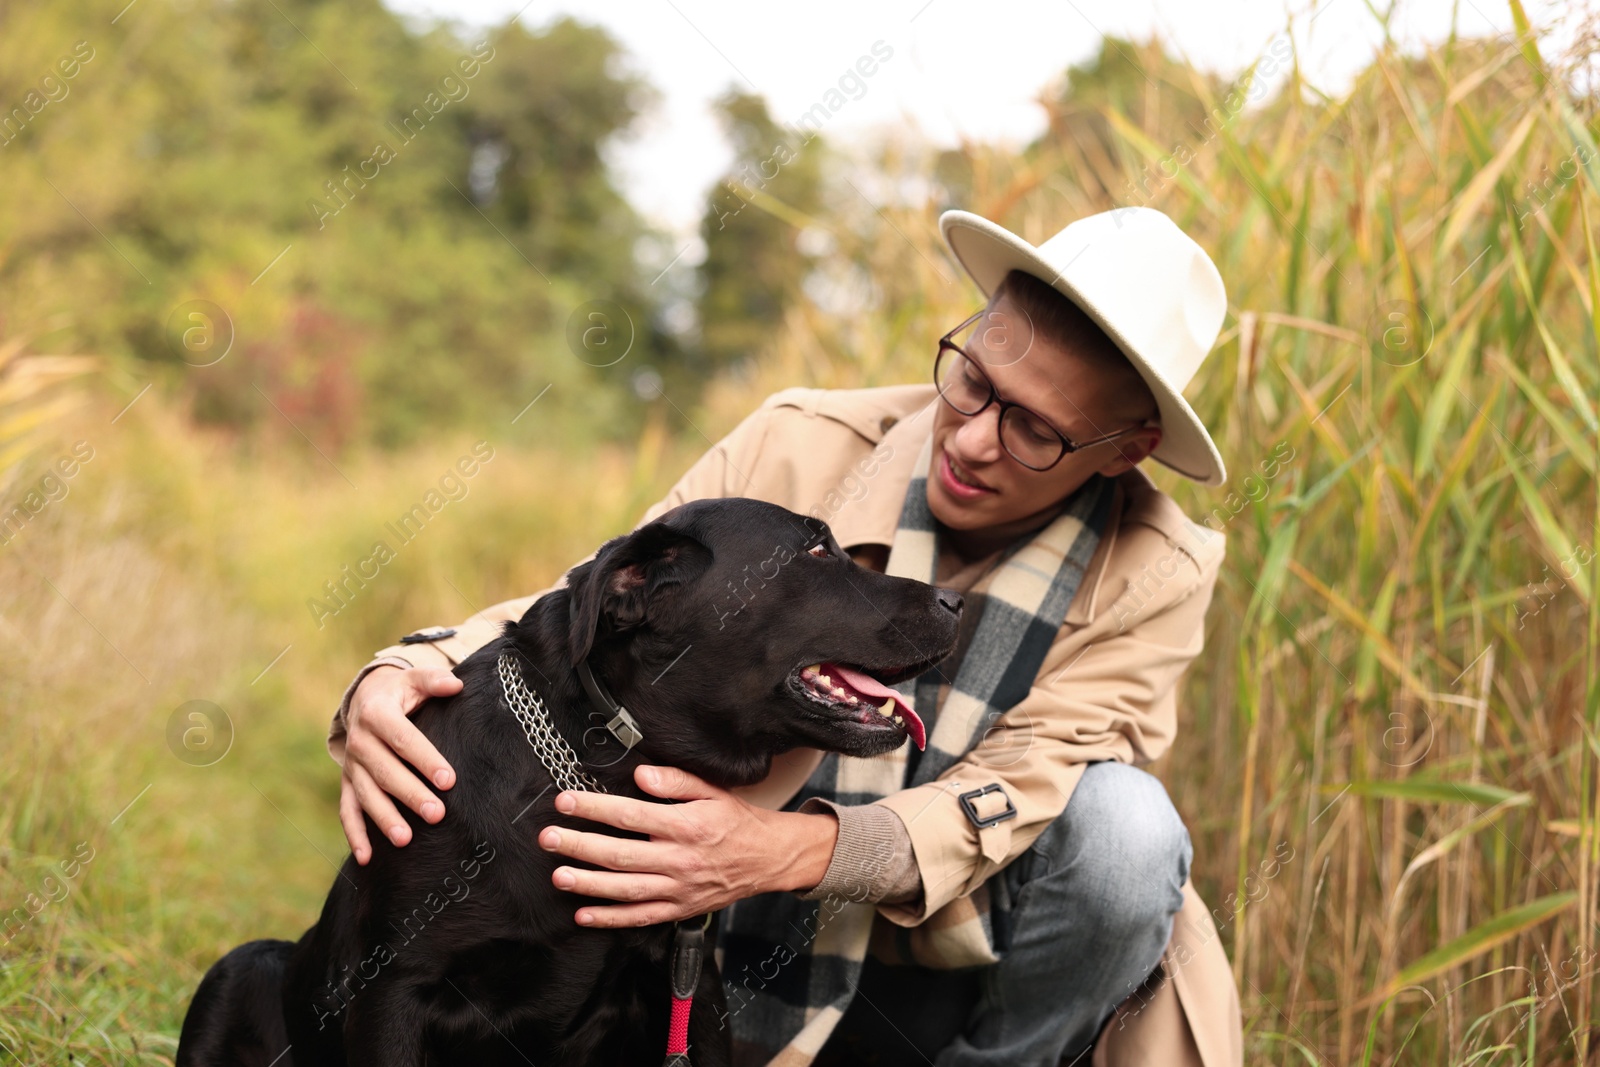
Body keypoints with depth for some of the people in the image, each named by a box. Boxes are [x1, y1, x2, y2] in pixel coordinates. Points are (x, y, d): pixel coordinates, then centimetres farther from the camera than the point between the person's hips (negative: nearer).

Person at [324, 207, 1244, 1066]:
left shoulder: (1153, 576, -12)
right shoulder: (798, 447, -9)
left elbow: (1018, 795, -22)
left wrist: (791, 849, -41)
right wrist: (402, 676, -28)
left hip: (973, 986, -1)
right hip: (766, 961, 1)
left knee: (1127, 825, -29)